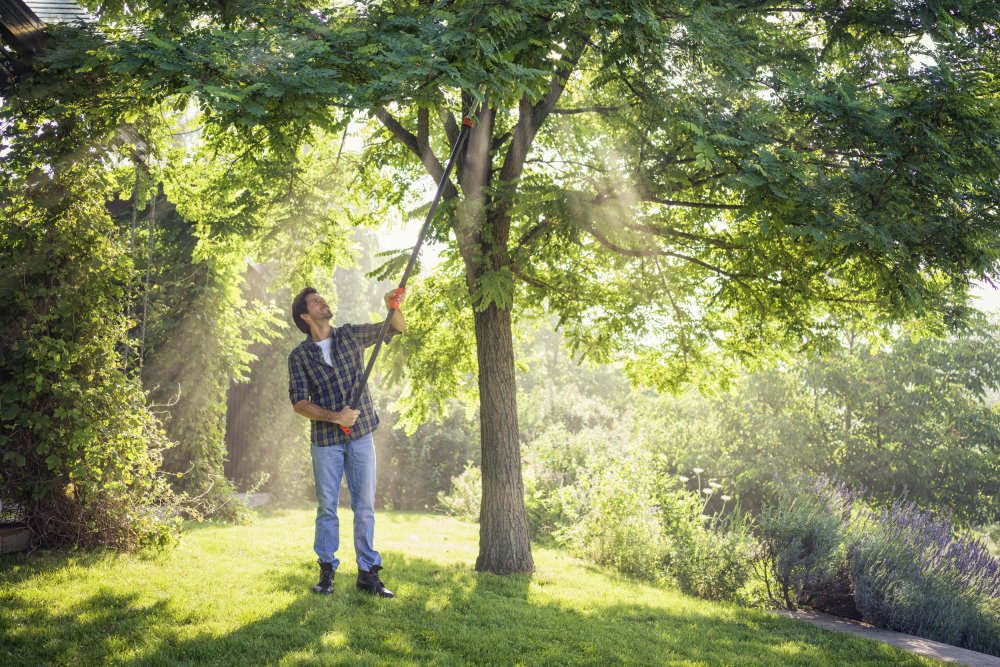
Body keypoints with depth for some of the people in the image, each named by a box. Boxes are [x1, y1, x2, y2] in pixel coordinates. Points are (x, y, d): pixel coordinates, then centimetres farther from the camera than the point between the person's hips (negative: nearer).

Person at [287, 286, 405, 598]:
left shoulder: (351, 335, 7)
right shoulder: (299, 356, 0)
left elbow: (397, 328, 12)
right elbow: (299, 402, -7)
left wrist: (393, 306, -10)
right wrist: (334, 417, -19)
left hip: (361, 435, 2)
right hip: (325, 441, -2)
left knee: (365, 506, 3)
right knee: (326, 507, 4)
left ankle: (368, 572, 9)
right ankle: (327, 571, 16)